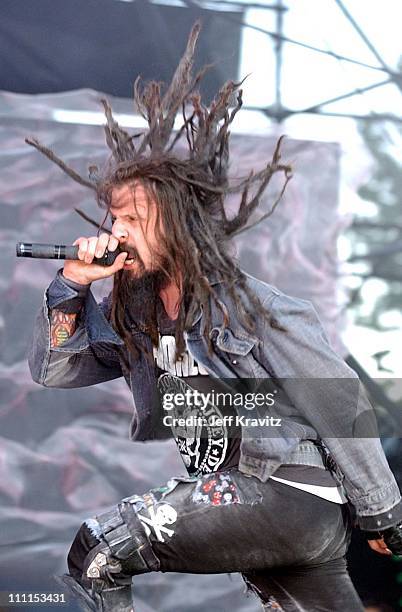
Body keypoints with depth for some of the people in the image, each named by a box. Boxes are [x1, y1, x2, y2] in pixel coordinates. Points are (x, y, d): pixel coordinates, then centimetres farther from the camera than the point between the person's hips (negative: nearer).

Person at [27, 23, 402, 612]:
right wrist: (72, 285, -7)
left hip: (297, 492, -7)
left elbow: (340, 410, -9)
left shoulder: (257, 310, -14)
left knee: (99, 550, -20)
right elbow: (52, 370, 7)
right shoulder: (132, 315, 6)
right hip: (238, 497, 7)